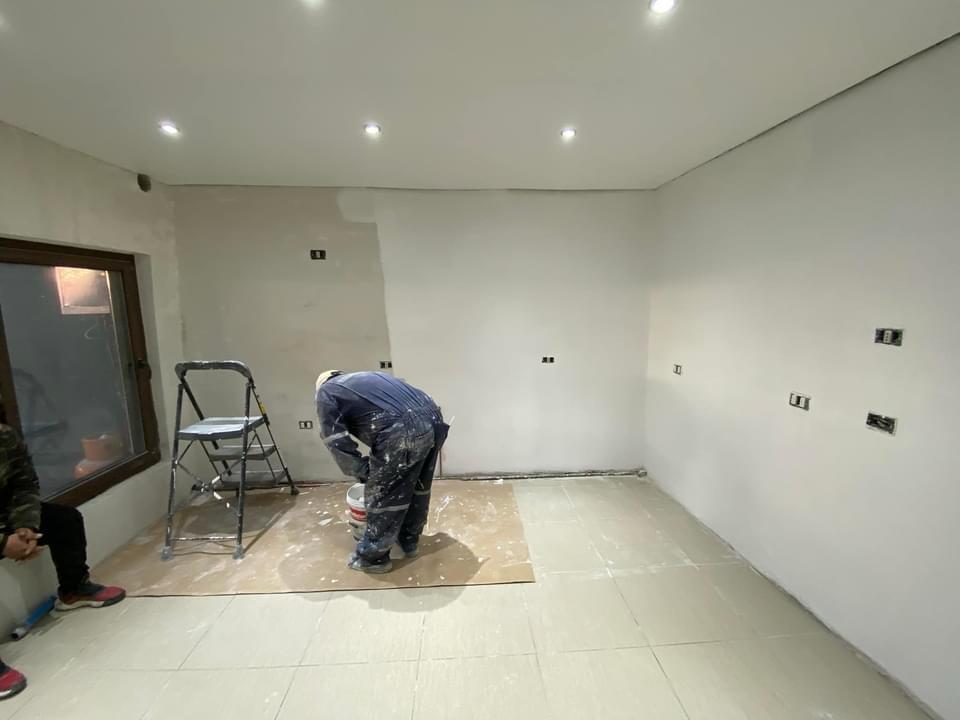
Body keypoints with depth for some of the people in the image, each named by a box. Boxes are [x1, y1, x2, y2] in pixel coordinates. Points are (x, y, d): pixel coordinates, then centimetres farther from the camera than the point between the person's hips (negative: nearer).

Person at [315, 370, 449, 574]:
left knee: (382, 497, 13)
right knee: (419, 489, 25)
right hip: (434, 420, 8)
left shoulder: (326, 392, 17)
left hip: (403, 432, -8)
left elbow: (336, 441, 4)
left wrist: (363, 472, 16)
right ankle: (409, 543, 44)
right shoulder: (366, 378, 36)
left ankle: (372, 558, 33)